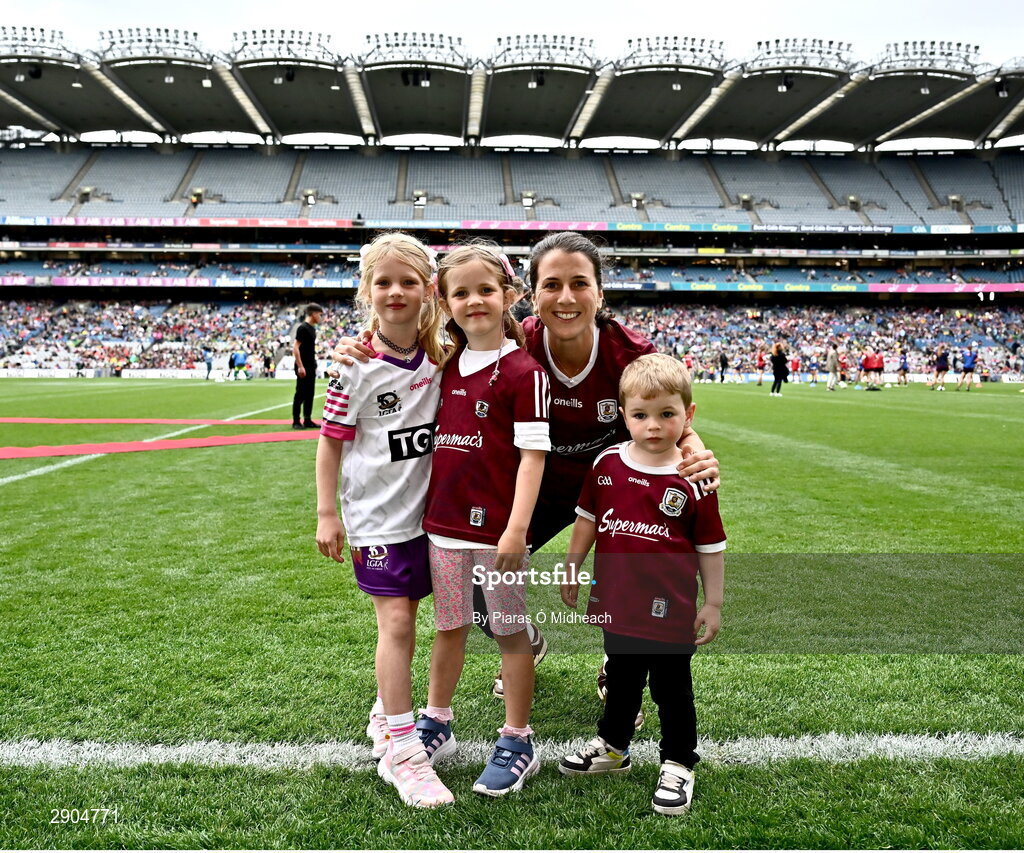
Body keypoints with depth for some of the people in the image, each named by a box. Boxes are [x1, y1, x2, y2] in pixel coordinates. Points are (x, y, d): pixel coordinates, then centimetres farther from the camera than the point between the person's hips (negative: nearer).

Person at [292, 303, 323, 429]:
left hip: (311, 367, 9)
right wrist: (300, 366, -21)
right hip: (303, 367, -9)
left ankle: (307, 420, 16)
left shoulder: (312, 328, 13)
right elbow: (295, 347, -18)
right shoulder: (303, 328, -14)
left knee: (309, 394, 11)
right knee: (300, 394, -4)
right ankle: (296, 422, 2)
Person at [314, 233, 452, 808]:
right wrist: (327, 513, -8)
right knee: (396, 622, -8)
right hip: (376, 515, -5)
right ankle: (401, 751, 1)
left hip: (427, 507, 5)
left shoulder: (440, 356, 0)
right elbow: (331, 441, -6)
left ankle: (386, 714, 35)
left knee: (405, 618, 15)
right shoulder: (359, 368, -11)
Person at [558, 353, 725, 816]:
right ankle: (612, 747, 44)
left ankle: (678, 765, 30)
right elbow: (587, 519, 9)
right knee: (621, 681, 23)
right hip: (616, 601, 4)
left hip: (669, 608, -3)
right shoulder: (606, 464, -4)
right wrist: (571, 568, 13)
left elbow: (710, 547, -4)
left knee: (671, 689, 11)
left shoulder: (692, 479, -12)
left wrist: (713, 604, -2)